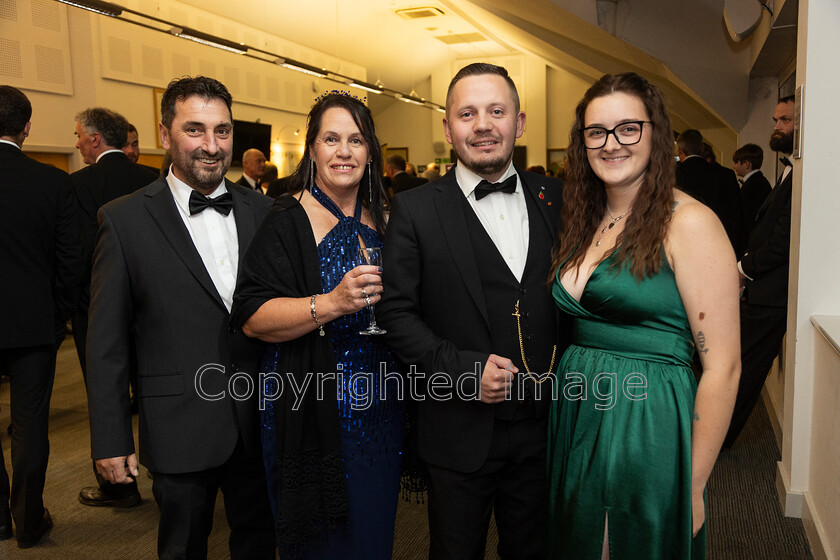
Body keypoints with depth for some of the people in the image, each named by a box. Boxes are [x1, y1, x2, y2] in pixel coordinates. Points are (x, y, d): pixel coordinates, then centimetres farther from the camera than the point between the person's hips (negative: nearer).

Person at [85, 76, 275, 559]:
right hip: (181, 429, -2)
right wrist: (110, 441, -5)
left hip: (260, 420, 3)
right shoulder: (125, 219, -7)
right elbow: (107, 342, -5)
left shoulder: (262, 210, 2)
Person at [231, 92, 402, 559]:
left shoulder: (380, 220, 8)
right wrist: (331, 304, -31)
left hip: (379, 412, 6)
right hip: (312, 413, -5)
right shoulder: (287, 222, -11)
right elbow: (252, 318, -20)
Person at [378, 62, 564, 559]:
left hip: (543, 427, 3)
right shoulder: (415, 210, -7)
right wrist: (463, 370, -18)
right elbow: (397, 312, -8)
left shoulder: (556, 198, 3)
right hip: (460, 433, -2)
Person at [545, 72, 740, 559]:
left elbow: (723, 366, -15)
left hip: (649, 429, -6)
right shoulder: (583, 223, 7)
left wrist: (693, 487, -14)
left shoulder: (688, 222, -13)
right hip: (576, 421, 6)